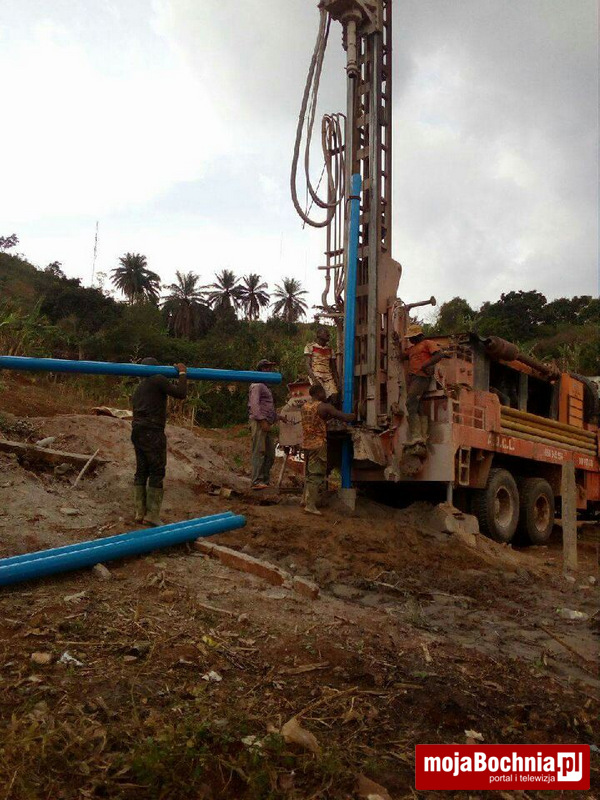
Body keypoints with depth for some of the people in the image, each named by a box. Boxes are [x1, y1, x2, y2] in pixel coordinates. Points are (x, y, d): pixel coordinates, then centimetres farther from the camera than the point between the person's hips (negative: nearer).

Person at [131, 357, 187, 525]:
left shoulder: (139, 388, 23)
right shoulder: (158, 380, -3)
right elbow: (180, 393, -8)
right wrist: (182, 373, 4)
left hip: (137, 431, 9)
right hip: (152, 431, -9)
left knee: (141, 471, 10)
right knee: (157, 472, -4)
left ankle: (140, 512, 12)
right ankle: (152, 514, -5)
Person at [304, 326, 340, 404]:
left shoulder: (330, 349, 20)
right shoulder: (310, 347, 6)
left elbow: (334, 368, 20)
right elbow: (308, 365, -3)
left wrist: (337, 382, 6)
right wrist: (314, 379, -19)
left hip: (328, 377, 4)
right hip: (315, 375, -4)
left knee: (335, 395, -20)